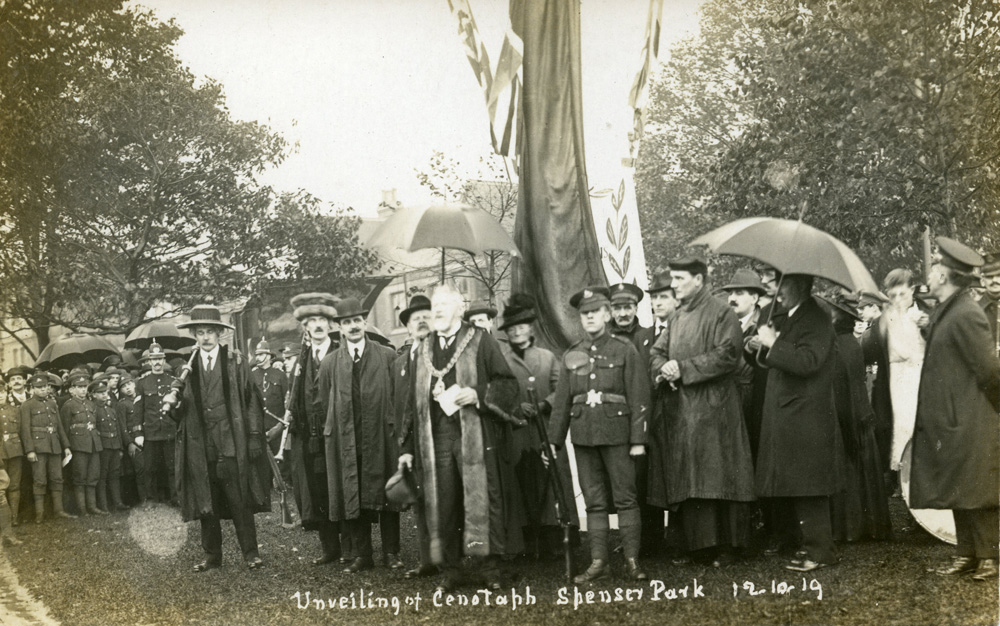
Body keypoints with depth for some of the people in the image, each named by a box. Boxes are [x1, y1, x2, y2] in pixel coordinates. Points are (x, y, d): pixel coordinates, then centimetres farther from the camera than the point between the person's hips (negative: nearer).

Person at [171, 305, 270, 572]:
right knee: (206, 504, 8)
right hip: (200, 447, 3)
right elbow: (179, 409, 12)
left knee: (240, 504, -1)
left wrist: (254, 437, -4)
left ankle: (250, 553, 7)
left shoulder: (236, 362, 2)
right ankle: (212, 555, 17)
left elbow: (252, 401, 2)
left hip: (231, 445, -3)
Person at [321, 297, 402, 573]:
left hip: (381, 438, -1)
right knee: (352, 497, 3)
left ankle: (391, 552, 11)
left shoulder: (387, 356, 4)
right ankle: (360, 553, 11)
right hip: (346, 441, 1)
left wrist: (395, 426, -1)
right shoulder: (330, 364, 8)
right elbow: (324, 402, 11)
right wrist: (333, 428, 4)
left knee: (385, 495, 3)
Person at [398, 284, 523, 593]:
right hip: (437, 437, 4)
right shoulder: (424, 350, 16)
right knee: (442, 505, 3)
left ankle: (489, 567, 6)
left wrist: (479, 395, -17)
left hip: (475, 436, -4)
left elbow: (509, 383, 0)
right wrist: (407, 448, 14)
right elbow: (414, 402, 17)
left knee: (481, 498, -4)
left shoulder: (480, 340, 3)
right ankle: (450, 570, 13)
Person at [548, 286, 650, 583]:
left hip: (616, 433, -4)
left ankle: (632, 560, 7)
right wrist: (554, 440, 11)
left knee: (625, 497, 0)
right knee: (593, 501, 7)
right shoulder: (572, 355, 11)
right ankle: (598, 561, 11)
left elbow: (638, 398, -3)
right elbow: (562, 401, 13)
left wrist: (638, 438, -9)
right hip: (583, 434, 4)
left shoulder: (625, 350, 0)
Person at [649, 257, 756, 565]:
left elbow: (726, 355, -16)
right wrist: (665, 368, -6)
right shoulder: (677, 318, 18)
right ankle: (698, 545, 10)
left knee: (712, 478, -8)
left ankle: (719, 545, -4)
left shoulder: (721, 313, -5)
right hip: (679, 411, 7)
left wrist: (683, 368, -16)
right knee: (686, 479, 5)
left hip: (711, 409, -7)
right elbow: (656, 352, 18)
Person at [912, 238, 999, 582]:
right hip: (950, 421, 9)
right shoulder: (942, 312, 9)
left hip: (970, 424, -9)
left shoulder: (966, 315, -20)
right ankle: (966, 553, 22)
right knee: (958, 491, 14)